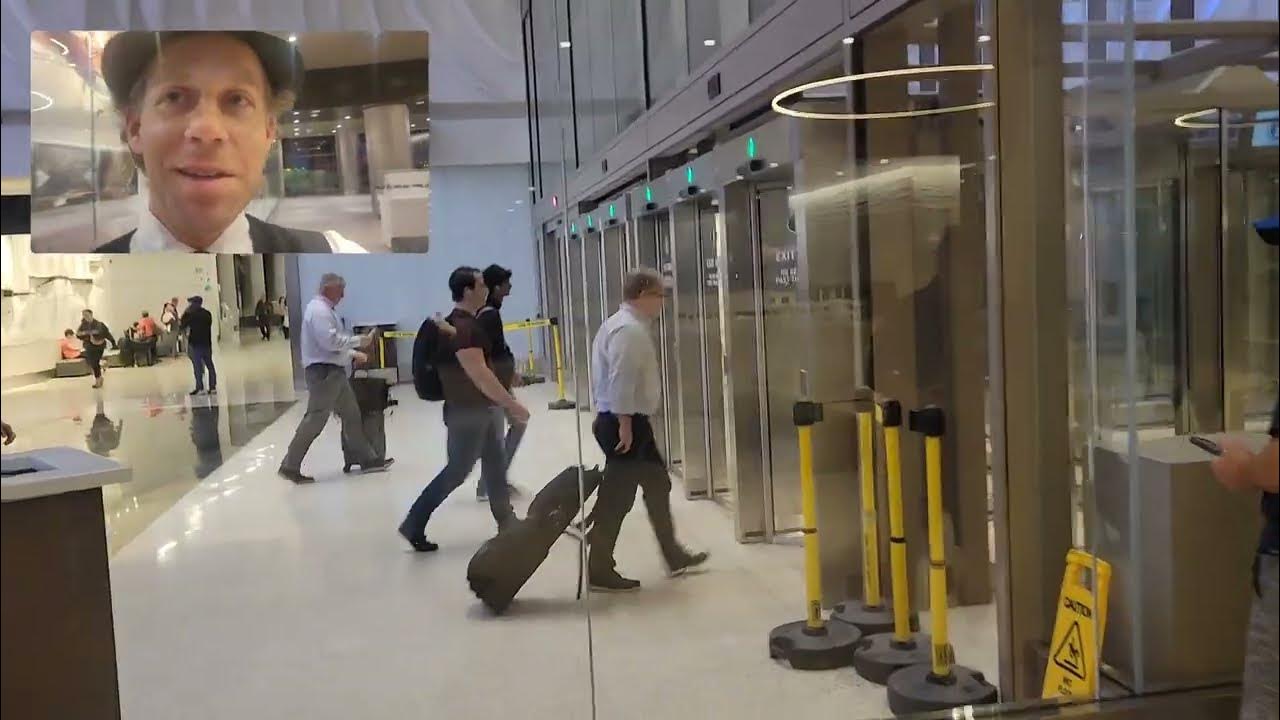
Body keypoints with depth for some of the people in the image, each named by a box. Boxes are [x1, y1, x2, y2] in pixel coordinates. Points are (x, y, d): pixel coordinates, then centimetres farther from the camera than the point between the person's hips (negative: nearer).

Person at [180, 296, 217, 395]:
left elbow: (181, 326, -5)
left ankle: (200, 388, -2)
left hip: (195, 343, -5)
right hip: (206, 343, 5)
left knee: (197, 366, -1)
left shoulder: (189, 314, -9)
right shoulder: (207, 314, 7)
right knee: (210, 365, 7)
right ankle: (213, 387, 6)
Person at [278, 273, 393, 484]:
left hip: (334, 371, 11)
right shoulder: (319, 310, -15)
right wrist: (358, 341, -15)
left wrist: (354, 354, 15)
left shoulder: (325, 309, 18)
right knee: (315, 419, -8)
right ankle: (290, 466, -1)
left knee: (351, 415, 13)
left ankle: (368, 459, 20)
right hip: (323, 372, -11)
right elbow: (331, 341, -25)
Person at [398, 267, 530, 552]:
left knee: (496, 467, 14)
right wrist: (512, 404, -24)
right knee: (457, 471, -2)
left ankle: (507, 524, 23)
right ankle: (413, 525, 7)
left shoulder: (467, 323, 11)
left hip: (483, 409, 10)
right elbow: (478, 374, -26)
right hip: (466, 412, -10)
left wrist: (504, 403, 22)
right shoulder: (462, 328, -20)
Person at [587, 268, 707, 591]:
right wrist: (624, 426, -25)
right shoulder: (629, 330, -20)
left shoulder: (626, 325, 14)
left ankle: (674, 556, 31)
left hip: (631, 421, 11)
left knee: (657, 483, 19)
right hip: (624, 423, -11)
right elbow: (621, 382, -26)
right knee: (617, 496, -3)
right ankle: (599, 571, 7)